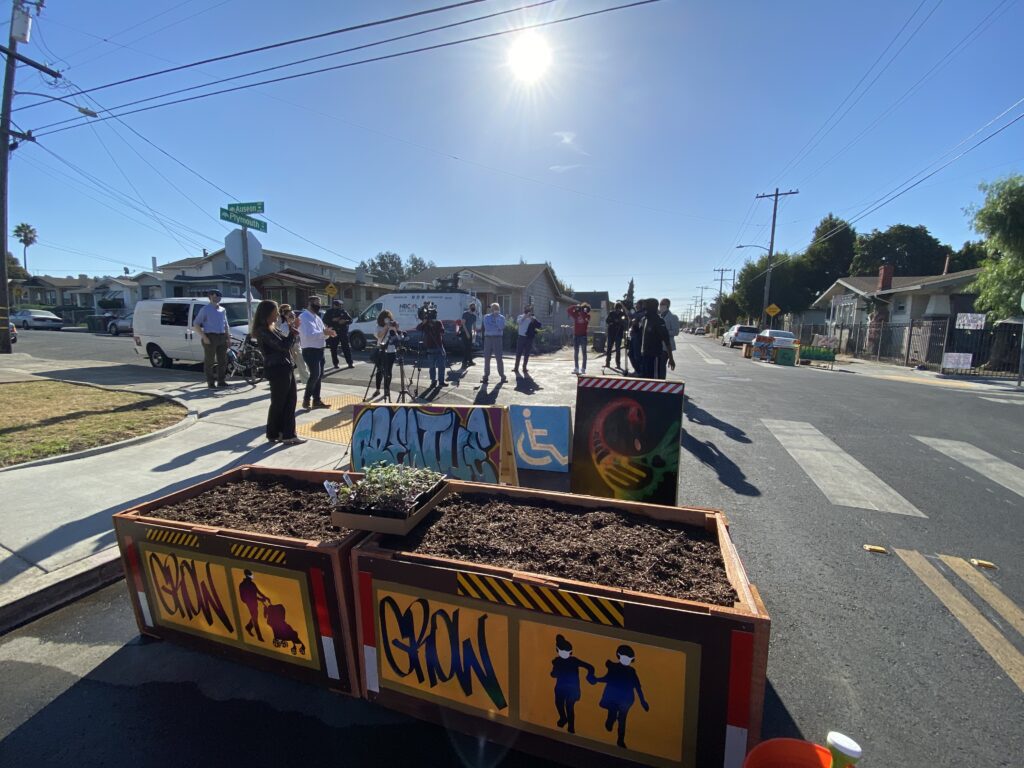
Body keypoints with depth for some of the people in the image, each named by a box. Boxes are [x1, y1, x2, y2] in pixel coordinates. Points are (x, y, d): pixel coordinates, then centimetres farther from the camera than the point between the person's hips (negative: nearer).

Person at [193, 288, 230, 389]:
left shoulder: (223, 310, 15)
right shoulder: (205, 310, -2)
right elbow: (195, 324, -4)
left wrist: (228, 334, 10)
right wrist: (204, 337, -14)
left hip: (222, 337, 6)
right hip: (210, 337, -6)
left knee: (223, 360, 7)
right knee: (209, 361, -1)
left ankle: (221, 381, 15)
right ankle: (210, 383, 4)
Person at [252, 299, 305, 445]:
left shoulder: (271, 328, 15)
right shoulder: (263, 330, -15)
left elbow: (287, 344, 17)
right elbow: (283, 346, -21)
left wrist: (293, 329, 6)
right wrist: (293, 330, -9)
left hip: (285, 368, 9)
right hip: (277, 370, -9)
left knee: (290, 402, 9)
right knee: (278, 403, 3)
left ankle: (287, 435, 14)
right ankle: (274, 434, 19)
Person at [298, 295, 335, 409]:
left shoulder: (317, 317, 17)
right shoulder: (304, 317, -11)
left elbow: (320, 334, 15)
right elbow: (309, 335, -25)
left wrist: (327, 333, -7)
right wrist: (324, 333, -31)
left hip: (319, 350, 9)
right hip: (310, 351, -9)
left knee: (319, 375, 13)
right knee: (315, 375, -16)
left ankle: (316, 400, 22)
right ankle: (306, 399, -1)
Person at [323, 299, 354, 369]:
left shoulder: (343, 312, 10)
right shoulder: (329, 312, 7)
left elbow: (350, 320, 8)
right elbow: (324, 321, 0)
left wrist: (345, 321, -13)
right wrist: (332, 320, -15)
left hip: (343, 332, 0)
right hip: (333, 333, 0)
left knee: (346, 348, -3)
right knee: (333, 349, 1)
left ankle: (350, 363, -2)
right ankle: (335, 364, 9)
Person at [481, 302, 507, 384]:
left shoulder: (501, 317, 6)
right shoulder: (487, 317, 7)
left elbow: (501, 327, -12)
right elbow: (487, 327, -7)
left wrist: (497, 317, -12)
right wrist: (497, 328, -9)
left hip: (497, 338, -1)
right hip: (488, 338, 1)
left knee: (499, 358, -2)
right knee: (487, 358, 4)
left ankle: (502, 376, 6)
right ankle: (486, 375, 13)